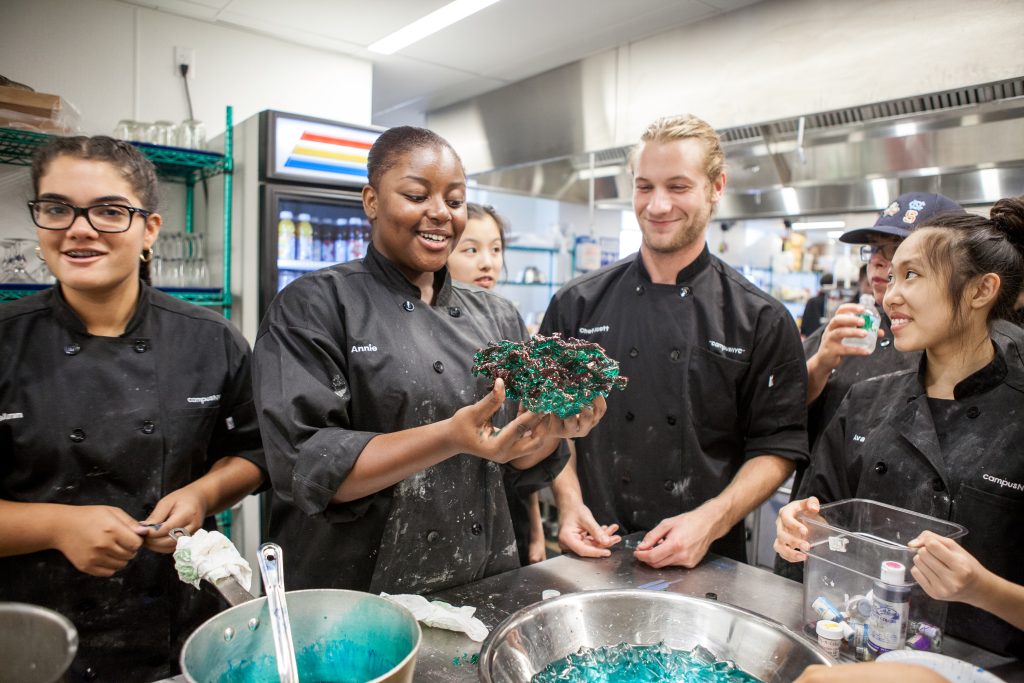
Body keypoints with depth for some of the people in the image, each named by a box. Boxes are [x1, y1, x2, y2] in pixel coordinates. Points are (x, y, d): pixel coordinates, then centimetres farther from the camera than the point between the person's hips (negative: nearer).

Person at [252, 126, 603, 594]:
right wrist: (451, 437, -30)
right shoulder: (313, 306, -10)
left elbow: (517, 459, 2)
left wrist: (555, 424, -19)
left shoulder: (496, 317, 4)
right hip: (356, 596, -4)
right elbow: (307, 467, -19)